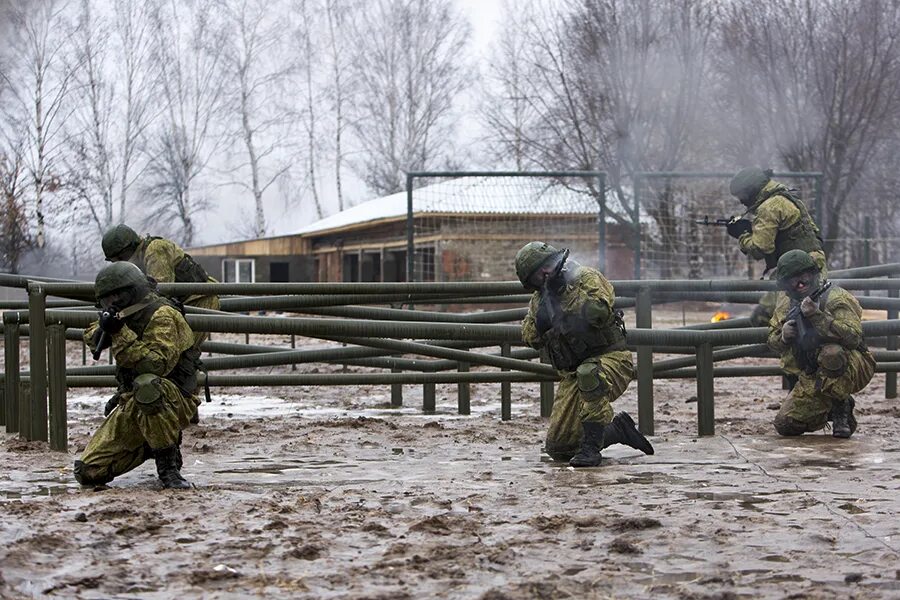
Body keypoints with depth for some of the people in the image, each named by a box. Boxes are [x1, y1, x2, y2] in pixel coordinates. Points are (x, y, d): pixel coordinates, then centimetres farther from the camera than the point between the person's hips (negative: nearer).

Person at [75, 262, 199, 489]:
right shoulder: (126, 314, 10)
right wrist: (102, 329, -5)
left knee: (146, 385, -44)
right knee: (88, 472, -3)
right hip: (131, 404, 8)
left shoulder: (160, 315, -16)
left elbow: (158, 364, -29)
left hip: (173, 400, -8)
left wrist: (120, 334, -30)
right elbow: (90, 338, 19)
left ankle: (168, 464, -27)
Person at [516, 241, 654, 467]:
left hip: (610, 358, -7)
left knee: (589, 374, -44)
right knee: (558, 448, 1)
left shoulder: (587, 278, -11)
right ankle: (618, 429, 21)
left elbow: (599, 312, -29)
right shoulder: (540, 298, 9)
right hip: (572, 376, 7)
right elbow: (530, 338, 5)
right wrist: (542, 316, -10)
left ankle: (590, 448, -32)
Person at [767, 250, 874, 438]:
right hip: (813, 376, 6)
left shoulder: (836, 298, -17)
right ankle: (829, 410, 22)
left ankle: (842, 407, -15)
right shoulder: (786, 304, 5)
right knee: (785, 425, -5)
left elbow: (853, 336, -32)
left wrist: (817, 315, -37)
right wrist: (783, 336, -11)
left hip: (853, 369, -6)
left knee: (831, 353, -41)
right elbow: (772, 340, 14)